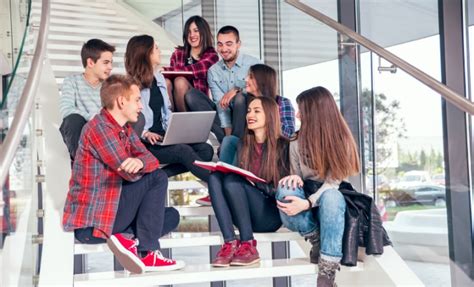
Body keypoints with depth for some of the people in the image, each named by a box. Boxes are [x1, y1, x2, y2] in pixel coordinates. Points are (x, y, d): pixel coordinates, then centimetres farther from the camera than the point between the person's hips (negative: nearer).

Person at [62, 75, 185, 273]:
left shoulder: (125, 129, 13)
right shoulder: (99, 128, -17)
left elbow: (150, 159, 1)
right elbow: (130, 174, -21)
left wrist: (139, 162, -23)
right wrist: (140, 166, 3)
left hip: (110, 210, 9)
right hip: (90, 224, -9)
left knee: (171, 216, 9)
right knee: (157, 178, -12)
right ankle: (148, 252, -14)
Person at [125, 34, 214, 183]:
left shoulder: (159, 78, 18)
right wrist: (145, 134, -27)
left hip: (163, 137, 8)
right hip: (142, 142, -8)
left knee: (206, 150, -14)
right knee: (184, 151, -31)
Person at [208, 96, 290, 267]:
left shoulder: (282, 146, -1)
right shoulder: (244, 145, 14)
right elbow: (236, 176, 12)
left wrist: (254, 182, -20)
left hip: (270, 216, -5)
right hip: (246, 217, 5)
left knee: (232, 181, -26)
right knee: (215, 177, -19)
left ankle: (248, 245, -23)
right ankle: (230, 243, -28)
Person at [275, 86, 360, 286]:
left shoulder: (341, 140, -9)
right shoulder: (297, 143, 0)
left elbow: (333, 182, -17)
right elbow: (297, 177, 3)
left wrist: (308, 203, -34)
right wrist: (294, 178, -23)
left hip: (329, 202, -2)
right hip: (303, 203, 2)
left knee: (331, 196, -39)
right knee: (286, 189, -31)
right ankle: (317, 241, -15)